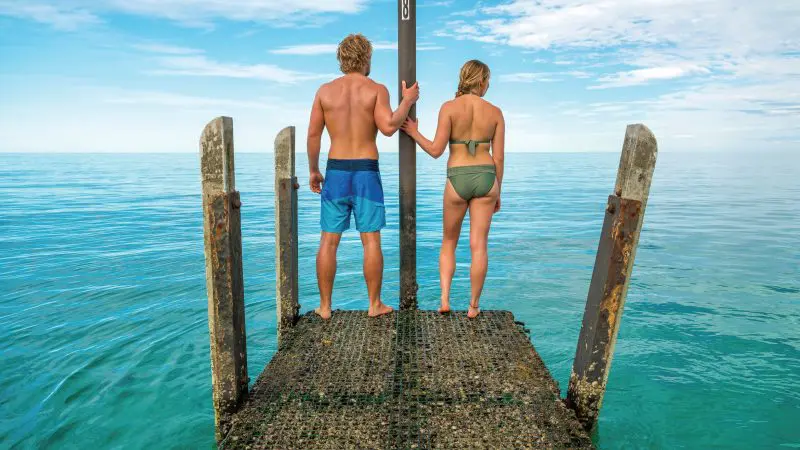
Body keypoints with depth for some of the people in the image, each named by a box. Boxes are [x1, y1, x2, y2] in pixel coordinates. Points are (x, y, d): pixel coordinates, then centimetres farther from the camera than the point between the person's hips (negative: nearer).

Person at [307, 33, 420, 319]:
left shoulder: (325, 90, 6)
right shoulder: (376, 89, -2)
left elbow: (313, 134, 3)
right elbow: (388, 127, -16)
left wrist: (313, 171, 13)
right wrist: (408, 101, 0)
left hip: (335, 171, 2)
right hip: (366, 172, -2)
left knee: (329, 241, 7)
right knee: (371, 241, 6)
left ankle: (325, 306, 13)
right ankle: (375, 305, 14)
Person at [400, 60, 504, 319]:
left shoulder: (450, 107, -5)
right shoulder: (495, 112, 3)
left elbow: (436, 150, -10)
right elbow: (498, 158, 3)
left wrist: (414, 133, 6)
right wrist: (498, 192, 13)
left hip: (458, 180, -1)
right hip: (486, 178, 2)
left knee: (448, 243, 16)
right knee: (478, 246, 6)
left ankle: (444, 299, 7)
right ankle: (473, 306, 13)